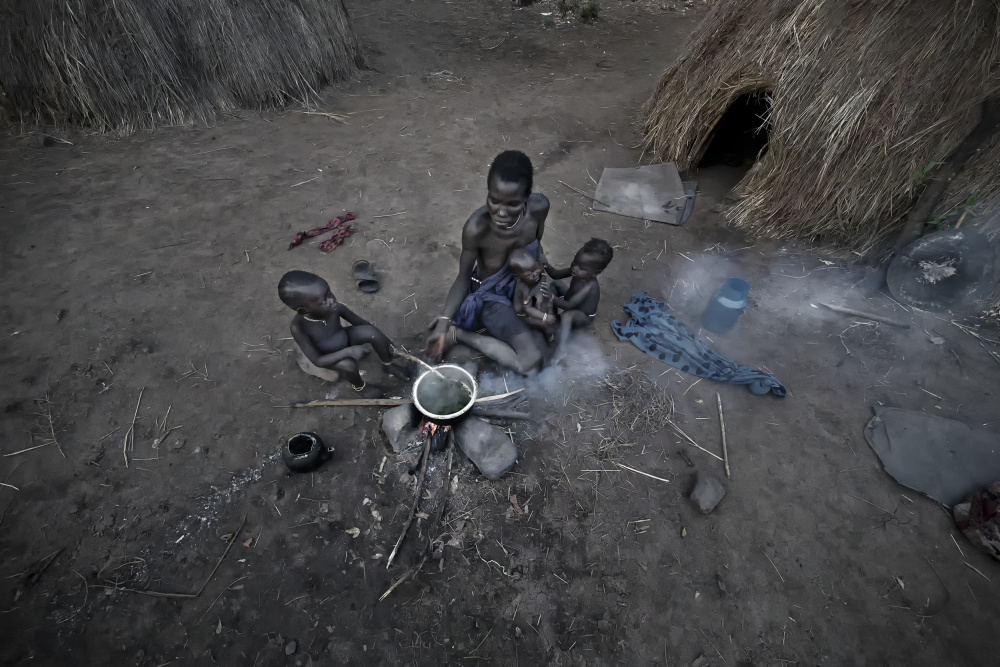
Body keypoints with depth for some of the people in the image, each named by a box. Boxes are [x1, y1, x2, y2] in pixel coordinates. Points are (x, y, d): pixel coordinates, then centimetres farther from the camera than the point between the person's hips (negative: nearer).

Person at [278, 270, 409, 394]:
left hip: (344, 338, 3)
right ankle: (359, 386, 5)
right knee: (348, 364, -31)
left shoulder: (335, 308, -28)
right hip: (328, 356, -3)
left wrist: (384, 341, -13)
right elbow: (317, 361, -29)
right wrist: (348, 351, -38)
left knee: (372, 332, -22)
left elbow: (361, 322, -12)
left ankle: (388, 365, 6)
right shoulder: (299, 327, -36)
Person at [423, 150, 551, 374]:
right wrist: (443, 323, -28)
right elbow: (463, 279, -20)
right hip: (492, 293, -5)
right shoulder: (476, 228, -36)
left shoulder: (539, 207, -24)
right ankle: (458, 333, -3)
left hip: (524, 284, 6)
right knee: (530, 360, -16)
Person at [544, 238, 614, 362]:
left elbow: (568, 305, -42)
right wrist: (546, 266, -36)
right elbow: (556, 275, -16)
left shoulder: (590, 287, -41)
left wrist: (551, 297, -53)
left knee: (567, 315, -41)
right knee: (554, 284, 4)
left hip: (583, 316, -8)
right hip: (574, 306, 8)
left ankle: (560, 348, -31)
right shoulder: (578, 271, -22)